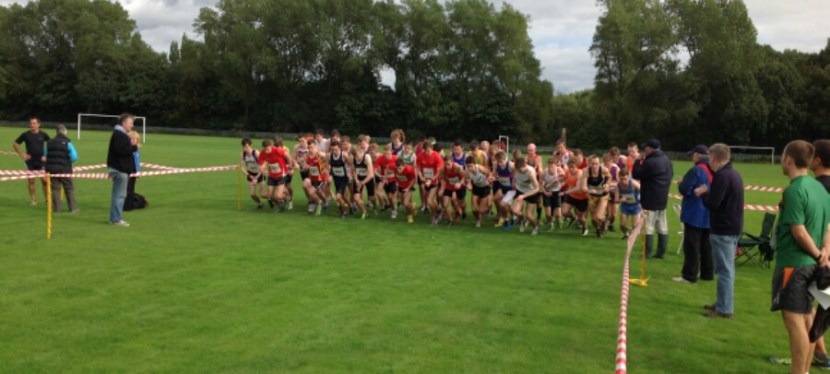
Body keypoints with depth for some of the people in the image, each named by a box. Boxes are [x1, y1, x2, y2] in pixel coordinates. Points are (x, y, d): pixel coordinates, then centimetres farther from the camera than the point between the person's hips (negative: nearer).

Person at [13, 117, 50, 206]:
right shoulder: (26, 135, 0)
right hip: (30, 162, 1)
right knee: (31, 181, 3)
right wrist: (22, 154, 1)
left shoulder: (43, 135, -1)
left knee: (45, 181, -6)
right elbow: (15, 144, 10)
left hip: (41, 161, -1)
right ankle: (33, 200, 14)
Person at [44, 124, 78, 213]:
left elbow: (45, 156, 13)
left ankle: (56, 208, 7)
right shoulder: (67, 142, -7)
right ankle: (73, 207, 8)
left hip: (52, 169, 4)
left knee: (55, 188, 8)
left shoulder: (50, 143, 8)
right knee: (69, 188, 6)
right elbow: (74, 157, -13)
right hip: (64, 169, -3)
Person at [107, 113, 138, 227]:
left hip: (122, 168, 11)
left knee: (119, 194, 14)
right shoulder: (118, 134, -14)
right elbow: (121, 150, -25)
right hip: (119, 169, -11)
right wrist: (132, 146, -15)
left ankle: (115, 218, 19)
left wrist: (133, 146, 7)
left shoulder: (122, 134, 20)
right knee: (119, 194, -9)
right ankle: (116, 219, -7)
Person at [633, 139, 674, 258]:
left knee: (648, 226, -4)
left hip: (650, 199, -8)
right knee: (662, 226, 11)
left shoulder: (649, 162, -20)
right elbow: (671, 175, 19)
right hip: (663, 198, 9)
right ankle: (661, 252, 14)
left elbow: (636, 175, -14)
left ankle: (647, 252, -3)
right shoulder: (666, 159, 9)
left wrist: (638, 161, -3)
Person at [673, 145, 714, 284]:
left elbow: (684, 190, -20)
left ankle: (689, 275, -2)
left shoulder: (696, 170, -18)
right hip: (710, 215, 8)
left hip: (695, 214, -8)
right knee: (706, 246, 15)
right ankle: (707, 273, 21)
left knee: (691, 246, -3)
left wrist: (680, 183, 0)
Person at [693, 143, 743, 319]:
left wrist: (703, 192, -4)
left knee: (724, 269, -6)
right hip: (733, 227, 10)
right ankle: (723, 303, 27)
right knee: (727, 268, 17)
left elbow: (712, 203, -22)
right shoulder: (734, 173, 14)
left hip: (723, 229, -10)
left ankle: (724, 309, -1)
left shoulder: (721, 176, -19)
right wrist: (708, 192, 6)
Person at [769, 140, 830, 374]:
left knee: (794, 320, -5)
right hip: (810, 264, 9)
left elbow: (799, 232, -19)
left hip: (792, 263, -9)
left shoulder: (794, 190, -17)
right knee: (806, 318, 15)